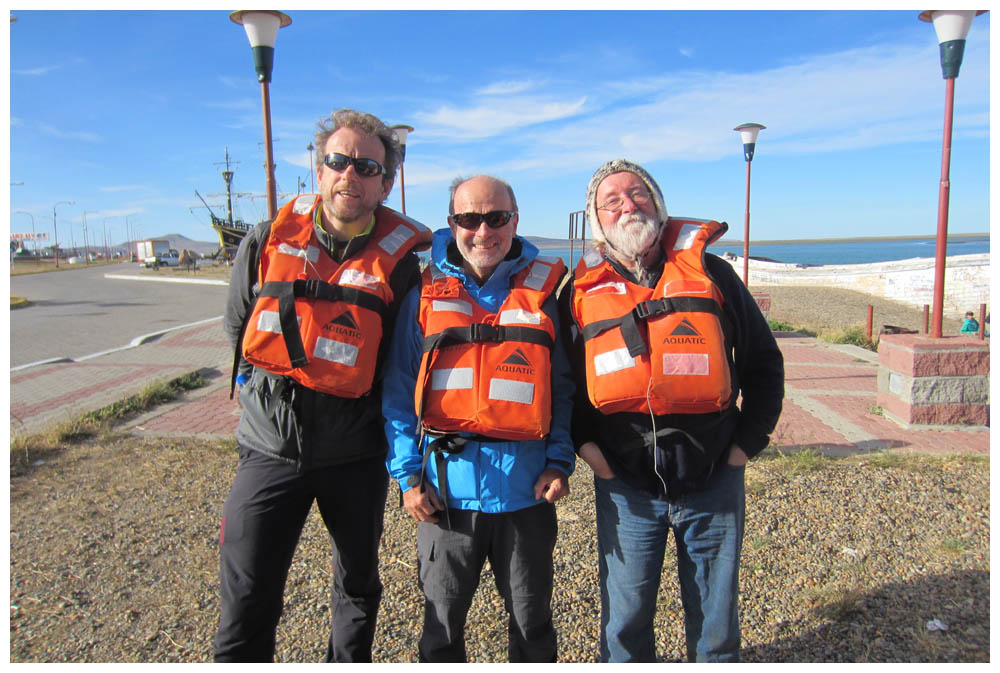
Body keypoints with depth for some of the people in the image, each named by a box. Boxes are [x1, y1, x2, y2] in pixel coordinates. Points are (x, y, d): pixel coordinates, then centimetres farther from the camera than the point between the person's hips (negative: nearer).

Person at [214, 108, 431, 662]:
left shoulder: (399, 262, -9)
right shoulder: (268, 242, -3)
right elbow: (237, 331, 11)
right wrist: (268, 393, 9)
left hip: (355, 456, 0)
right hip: (270, 448, 1)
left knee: (358, 590, 19)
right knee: (246, 605, 1)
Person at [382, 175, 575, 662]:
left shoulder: (542, 292, 2)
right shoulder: (424, 293, 1)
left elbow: (563, 388, 6)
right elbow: (399, 392, 2)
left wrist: (559, 460, -5)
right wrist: (407, 473, -4)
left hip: (526, 488, 1)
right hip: (446, 488, 0)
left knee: (532, 620, 18)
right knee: (442, 622, 17)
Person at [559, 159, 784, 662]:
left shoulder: (710, 274, 1)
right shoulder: (581, 292, 2)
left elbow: (764, 363, 7)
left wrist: (747, 442, 1)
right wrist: (584, 442, -2)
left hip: (713, 484, 0)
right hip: (625, 487, 0)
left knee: (715, 621, 14)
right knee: (625, 620, 12)